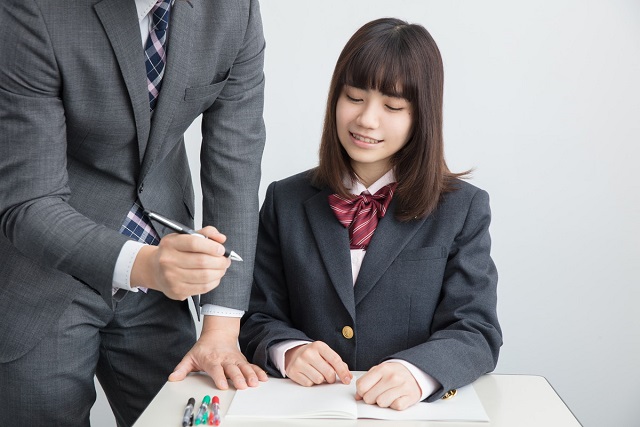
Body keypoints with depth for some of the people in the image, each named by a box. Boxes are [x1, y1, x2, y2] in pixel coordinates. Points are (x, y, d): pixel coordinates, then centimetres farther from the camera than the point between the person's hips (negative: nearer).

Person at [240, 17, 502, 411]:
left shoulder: (464, 209, 4)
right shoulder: (286, 201, 10)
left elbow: (476, 331, -2)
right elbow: (259, 318, 10)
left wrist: (416, 372, -22)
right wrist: (288, 351, -13)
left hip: (412, 410, -1)